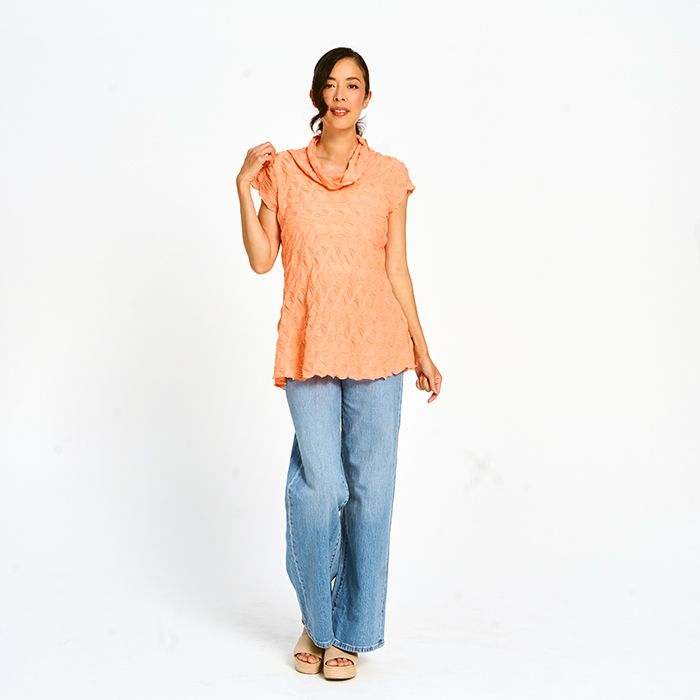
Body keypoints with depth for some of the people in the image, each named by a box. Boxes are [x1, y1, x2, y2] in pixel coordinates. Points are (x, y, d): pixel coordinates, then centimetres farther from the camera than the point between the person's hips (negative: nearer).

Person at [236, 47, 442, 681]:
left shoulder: (389, 176, 7)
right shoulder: (282, 170, 6)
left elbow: (397, 270, 9)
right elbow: (261, 260, 3)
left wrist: (422, 351, 8)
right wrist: (244, 187, -5)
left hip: (376, 346, 1)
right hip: (309, 345, -1)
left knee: (369, 490, 3)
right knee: (321, 486, -5)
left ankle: (348, 632, 20)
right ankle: (317, 620, 20)